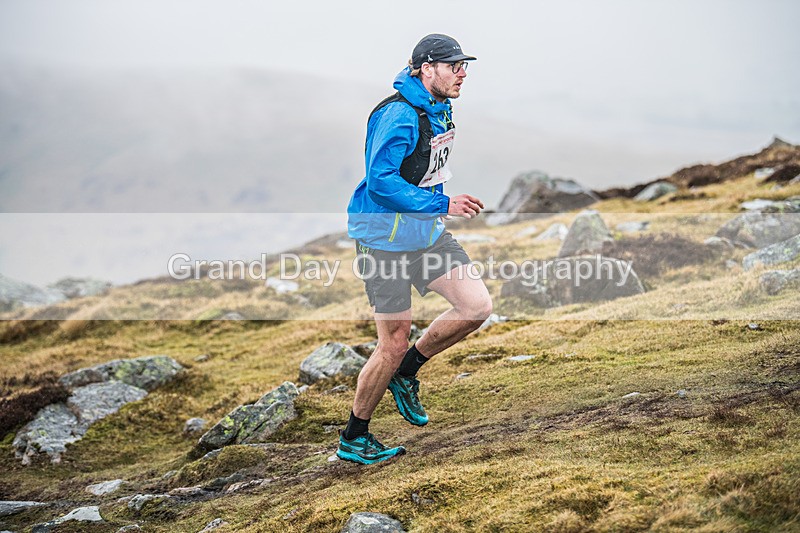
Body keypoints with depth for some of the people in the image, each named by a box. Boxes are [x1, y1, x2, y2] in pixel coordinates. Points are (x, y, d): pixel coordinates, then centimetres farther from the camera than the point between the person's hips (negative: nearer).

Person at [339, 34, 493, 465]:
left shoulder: (441, 110, 9)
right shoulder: (398, 115, -21)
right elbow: (380, 182, -27)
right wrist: (442, 205, -23)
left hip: (426, 233, 9)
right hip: (384, 238, -9)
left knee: (477, 305, -1)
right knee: (394, 343, -4)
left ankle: (406, 373, 19)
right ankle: (353, 439, 14)